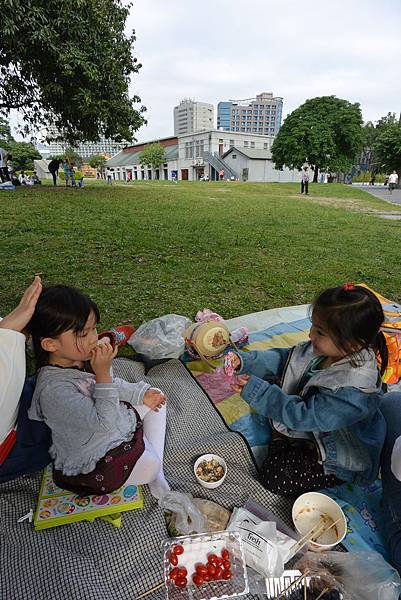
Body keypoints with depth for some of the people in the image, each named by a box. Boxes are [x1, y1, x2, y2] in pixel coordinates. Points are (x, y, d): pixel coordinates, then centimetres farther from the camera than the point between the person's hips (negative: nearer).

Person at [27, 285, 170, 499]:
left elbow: (113, 384, 9)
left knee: (156, 398, 11)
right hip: (96, 460, -8)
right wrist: (102, 373, -38)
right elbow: (103, 422, -32)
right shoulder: (54, 389, -35)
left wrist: (141, 393, 2)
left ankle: (155, 473, 10)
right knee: (151, 466, -25)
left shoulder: (81, 358, -9)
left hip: (112, 419, 9)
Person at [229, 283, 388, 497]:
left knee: (274, 476, -18)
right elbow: (283, 358, -8)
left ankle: (279, 443, 8)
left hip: (336, 458, -7)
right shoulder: (324, 349, -17)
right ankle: (278, 431, 2)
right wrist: (243, 361, -21)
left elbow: (303, 415, -34)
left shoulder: (354, 392, -38)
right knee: (273, 381, 1)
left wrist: (256, 391, -35)